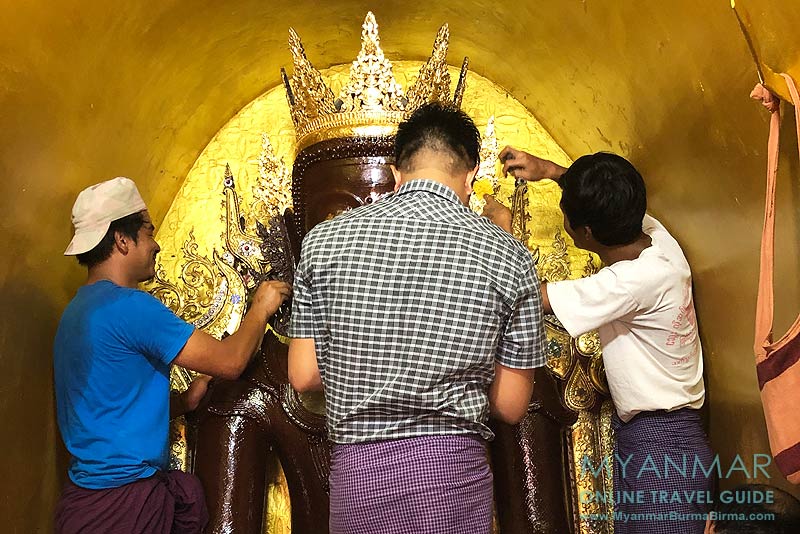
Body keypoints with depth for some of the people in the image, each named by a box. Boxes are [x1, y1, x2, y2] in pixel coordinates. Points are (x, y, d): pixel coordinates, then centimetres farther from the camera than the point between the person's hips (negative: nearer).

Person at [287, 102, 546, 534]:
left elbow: (303, 376, 1)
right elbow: (510, 405, -2)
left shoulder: (325, 240, -3)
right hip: (452, 469, -1)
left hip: (356, 471, 2)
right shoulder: (508, 257, -6)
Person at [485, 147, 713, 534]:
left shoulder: (636, 281, -28)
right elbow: (612, 199, 19)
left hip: (661, 446, -9)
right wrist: (548, 170, 11)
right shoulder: (654, 234, -4)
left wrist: (503, 229, -9)